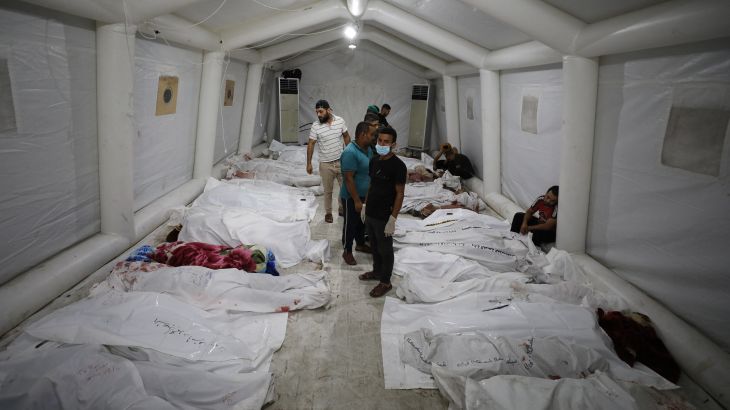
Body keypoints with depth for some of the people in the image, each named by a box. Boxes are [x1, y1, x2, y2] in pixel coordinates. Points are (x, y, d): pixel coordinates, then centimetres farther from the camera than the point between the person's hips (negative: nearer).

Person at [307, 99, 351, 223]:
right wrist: (309, 163, -10)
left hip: (341, 161, 2)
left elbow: (346, 136, 6)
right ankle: (328, 212, 27)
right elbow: (311, 144, -8)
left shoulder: (340, 121, -7)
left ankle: (342, 209, 34)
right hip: (326, 164, -2)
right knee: (328, 190, 9)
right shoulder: (315, 126, -12)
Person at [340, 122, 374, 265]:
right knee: (350, 224, 8)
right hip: (351, 197, -8)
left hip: (365, 194, 8)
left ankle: (360, 244, 44)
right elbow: (349, 179, -26)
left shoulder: (368, 149, 1)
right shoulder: (350, 153, -27)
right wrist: (357, 200, -23)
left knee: (362, 221, 24)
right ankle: (347, 252, 25)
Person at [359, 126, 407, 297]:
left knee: (385, 250, 8)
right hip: (370, 213, 7)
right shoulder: (374, 160, 4)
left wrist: (392, 219, -19)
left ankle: (385, 282, 24)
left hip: (384, 217, -7)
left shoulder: (398, 166, -20)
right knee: (374, 246, 23)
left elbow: (399, 194, -18)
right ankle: (377, 271, 43)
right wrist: (365, 205, 16)